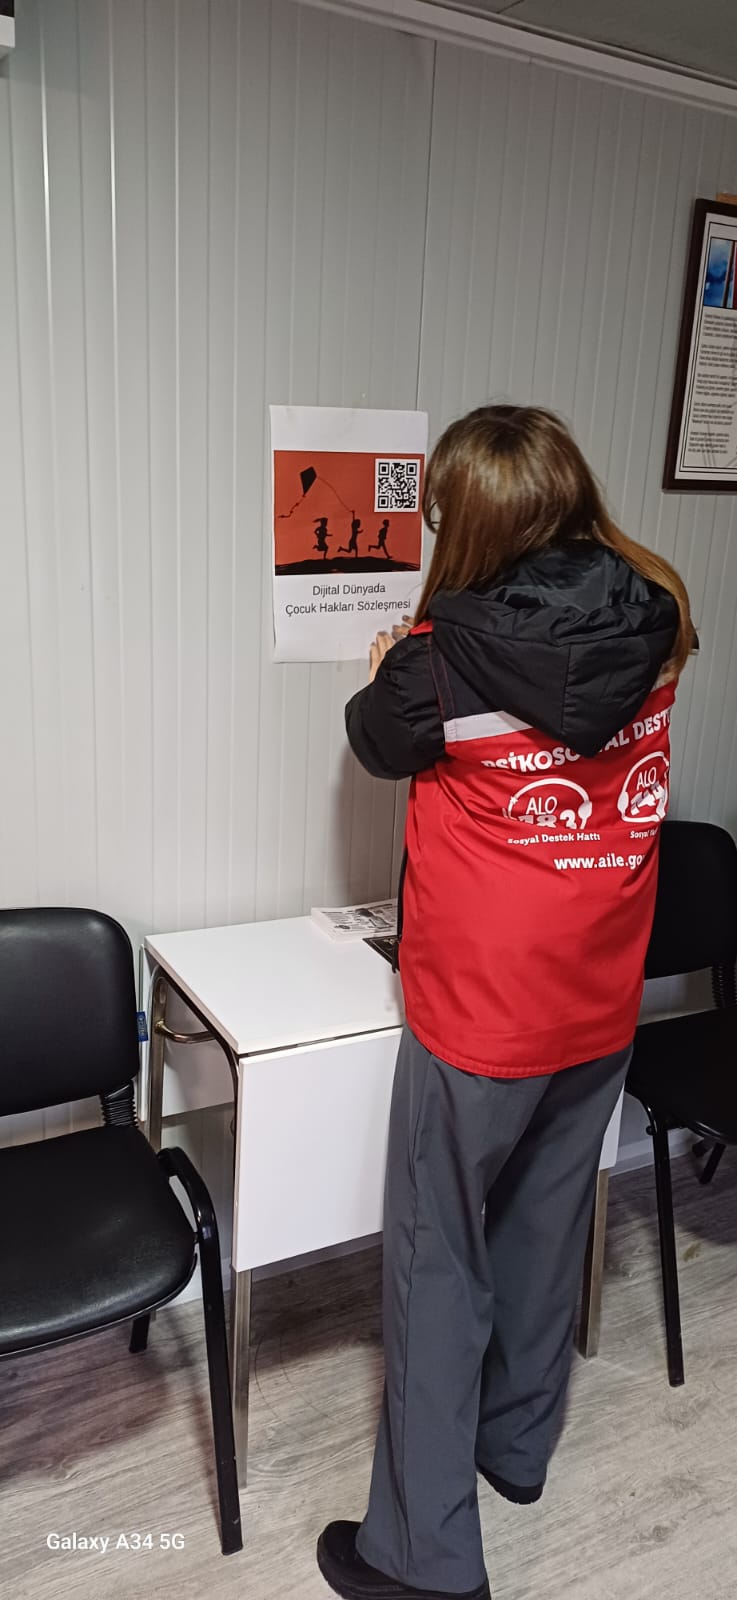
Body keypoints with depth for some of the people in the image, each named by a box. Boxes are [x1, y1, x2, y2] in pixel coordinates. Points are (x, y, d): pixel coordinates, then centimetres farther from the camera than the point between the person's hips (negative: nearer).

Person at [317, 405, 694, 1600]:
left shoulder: (447, 655, -21)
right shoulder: (659, 623, -7)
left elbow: (380, 743, 0)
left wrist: (389, 674, 21)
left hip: (480, 1008, -5)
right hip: (601, 1003, 6)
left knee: (439, 1260, 11)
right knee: (548, 1229, 24)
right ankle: (518, 1443, 46)